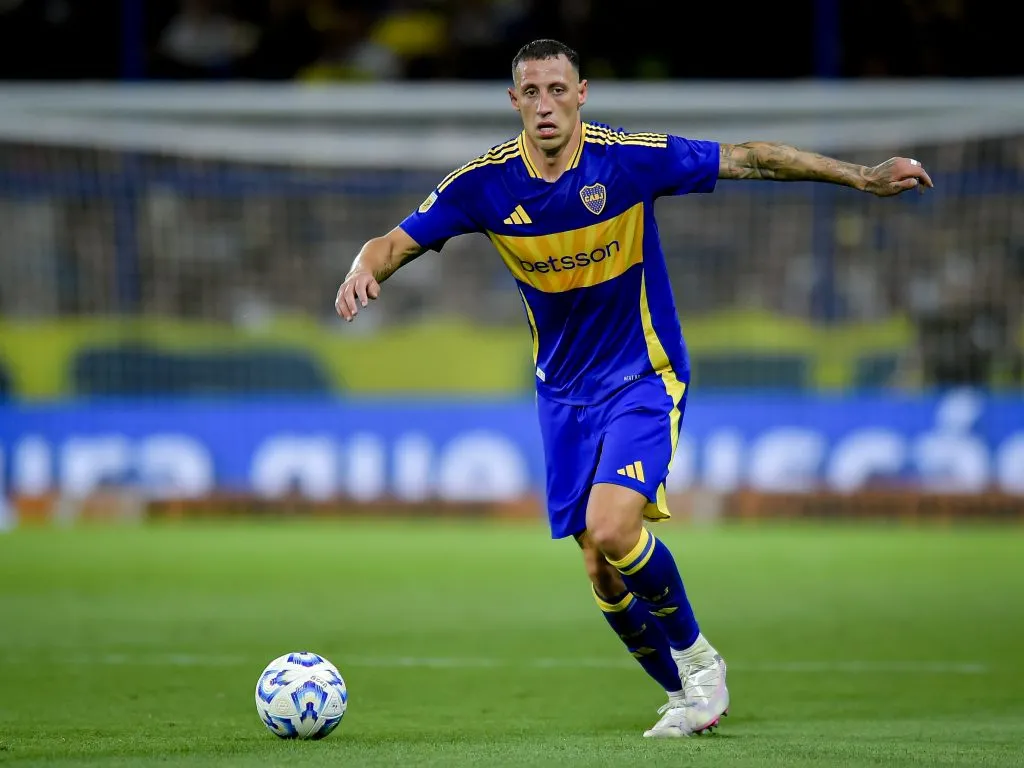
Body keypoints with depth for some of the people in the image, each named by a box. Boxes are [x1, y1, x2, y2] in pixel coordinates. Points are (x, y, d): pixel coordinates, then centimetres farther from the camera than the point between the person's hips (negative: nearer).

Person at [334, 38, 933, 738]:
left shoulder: (630, 158, -17)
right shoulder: (485, 182, -10)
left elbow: (750, 159, -9)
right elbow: (396, 243, -4)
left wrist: (861, 176, -12)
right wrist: (364, 271, -27)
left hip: (645, 376, -4)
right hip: (565, 390, 4)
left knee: (611, 528, -25)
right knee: (602, 573, 1)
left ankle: (697, 657, 0)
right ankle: (686, 695, 24)